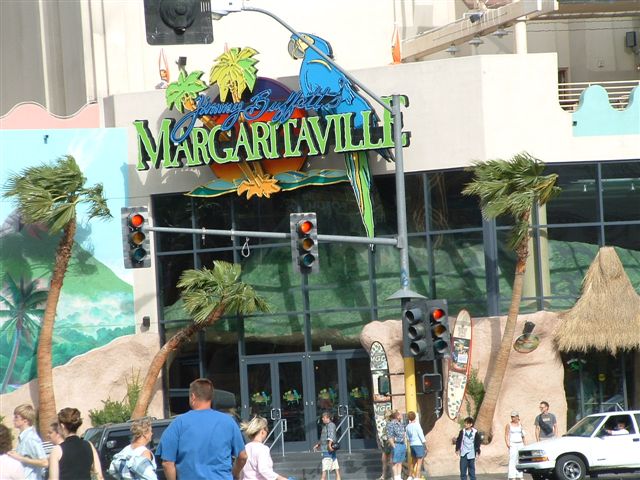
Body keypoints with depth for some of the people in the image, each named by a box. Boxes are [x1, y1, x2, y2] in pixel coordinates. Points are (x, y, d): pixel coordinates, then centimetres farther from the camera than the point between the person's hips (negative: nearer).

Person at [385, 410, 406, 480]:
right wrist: (394, 447, -19)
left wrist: (404, 446, 16)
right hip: (396, 445, -8)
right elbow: (389, 437, -16)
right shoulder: (390, 424, -13)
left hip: (402, 445, 8)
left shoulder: (400, 424, 14)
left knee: (400, 463, 9)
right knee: (395, 463, -4)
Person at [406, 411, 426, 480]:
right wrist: (425, 447, -8)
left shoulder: (408, 426, 5)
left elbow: (408, 437, 14)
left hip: (412, 445, 7)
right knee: (419, 463, -5)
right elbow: (422, 436, -14)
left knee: (413, 462, 20)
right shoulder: (417, 425, -15)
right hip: (419, 445, -7)